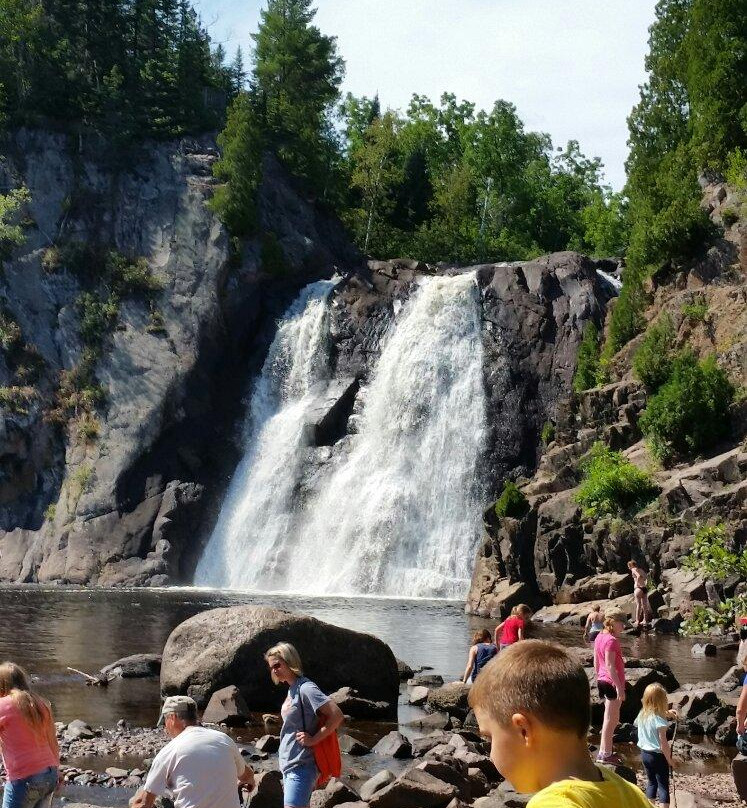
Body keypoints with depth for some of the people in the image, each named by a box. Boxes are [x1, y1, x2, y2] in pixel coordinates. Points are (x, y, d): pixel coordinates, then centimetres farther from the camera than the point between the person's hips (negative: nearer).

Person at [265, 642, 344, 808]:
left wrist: (314, 739, -19)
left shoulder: (305, 688, -16)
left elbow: (337, 716, -23)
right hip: (289, 764, 10)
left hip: (301, 767, -10)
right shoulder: (292, 689, 11)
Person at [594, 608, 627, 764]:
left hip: (603, 681, 9)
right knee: (610, 720, 0)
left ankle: (604, 750, 24)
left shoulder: (600, 637, 10)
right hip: (612, 682, -9)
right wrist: (619, 687, -21)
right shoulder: (611, 640, -18)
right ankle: (605, 754, 7)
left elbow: (596, 662, 16)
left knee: (612, 719, 18)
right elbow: (610, 666, -22)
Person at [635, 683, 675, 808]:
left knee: (652, 782, 20)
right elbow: (663, 743, -21)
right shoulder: (659, 720, -21)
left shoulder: (642, 715, -1)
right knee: (663, 785, 2)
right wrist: (669, 759, -9)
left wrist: (665, 715, 17)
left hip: (644, 754, 7)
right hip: (658, 756, -7)